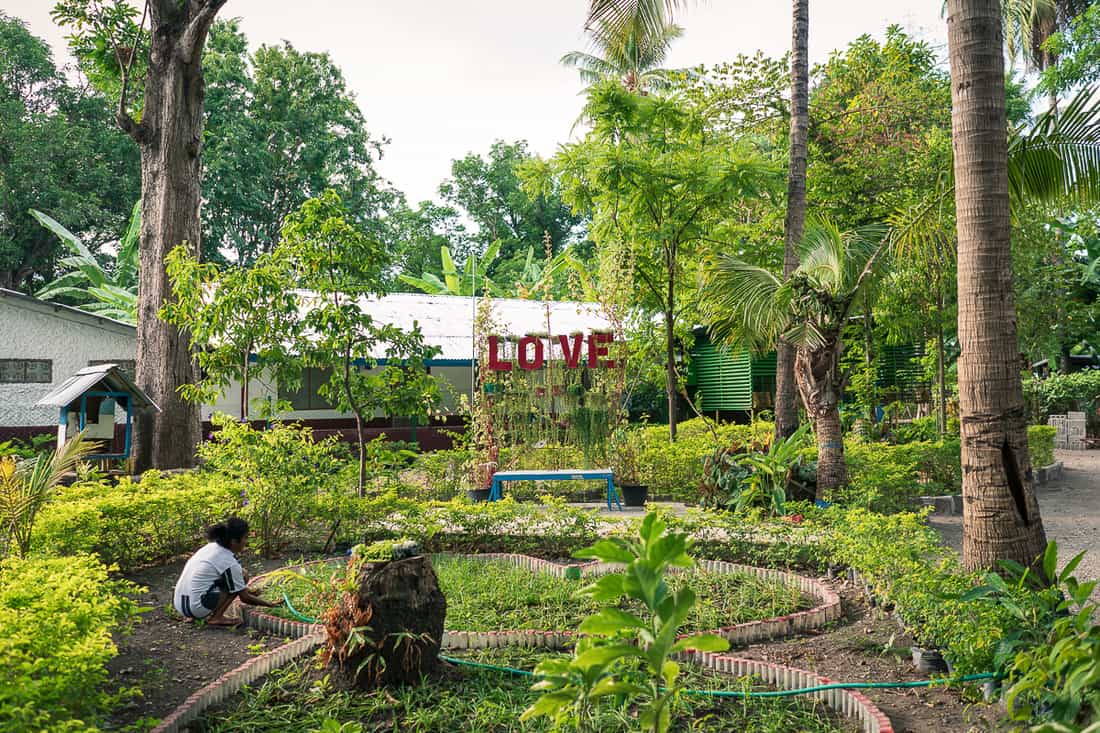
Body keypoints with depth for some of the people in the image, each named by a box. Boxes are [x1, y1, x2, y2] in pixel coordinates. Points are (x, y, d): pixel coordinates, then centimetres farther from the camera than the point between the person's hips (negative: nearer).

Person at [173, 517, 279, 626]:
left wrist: (247, 591, 26)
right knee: (242, 577, -4)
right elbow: (244, 598, -5)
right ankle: (215, 618, -4)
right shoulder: (229, 563, -14)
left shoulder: (211, 546, 8)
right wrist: (269, 604, 7)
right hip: (195, 607, -8)